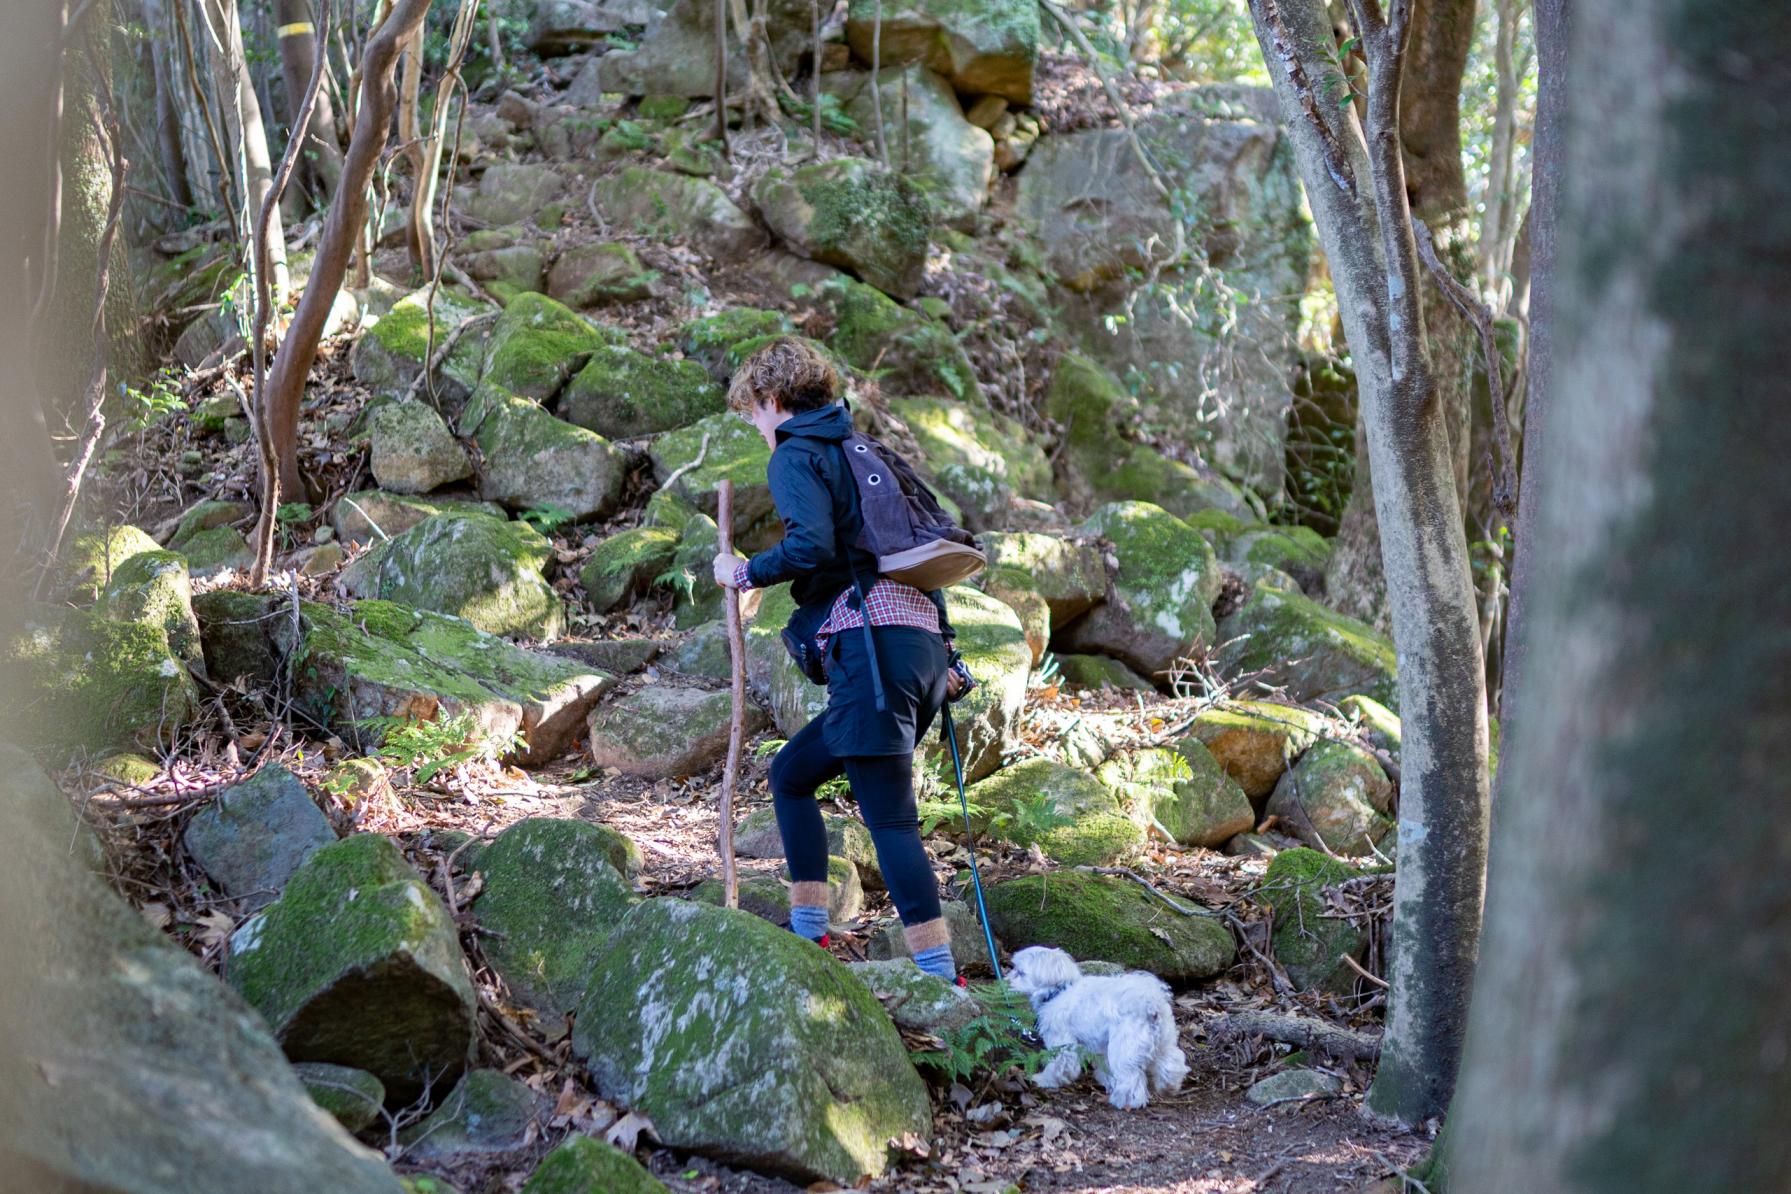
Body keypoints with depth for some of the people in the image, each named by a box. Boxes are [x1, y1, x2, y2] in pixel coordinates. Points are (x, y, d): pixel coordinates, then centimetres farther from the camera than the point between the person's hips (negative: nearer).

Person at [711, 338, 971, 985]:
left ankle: (940, 978, -15)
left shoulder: (796, 456, 1)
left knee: (889, 818, -10)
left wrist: (744, 572, 0)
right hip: (923, 643, 9)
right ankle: (808, 936, 17)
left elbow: (812, 545, -17)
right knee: (790, 772, 20)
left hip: (872, 644, -9)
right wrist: (946, 654, 25)